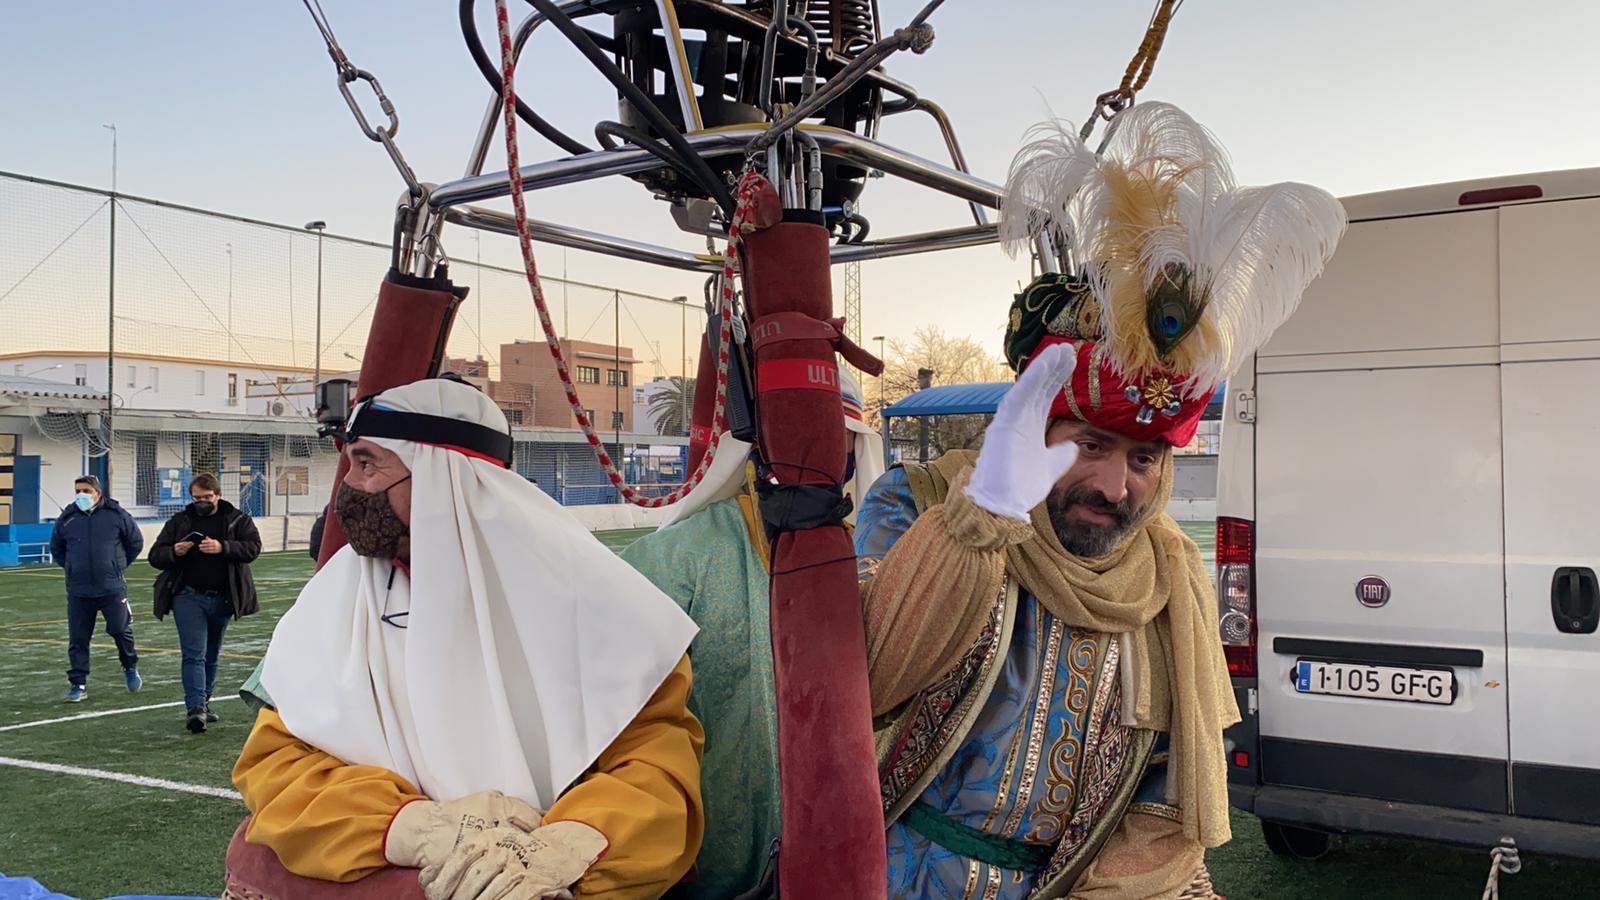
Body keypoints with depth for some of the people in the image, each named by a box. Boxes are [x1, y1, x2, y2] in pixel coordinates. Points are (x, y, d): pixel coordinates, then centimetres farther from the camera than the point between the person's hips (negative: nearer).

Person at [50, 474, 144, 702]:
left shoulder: (116, 514, -2)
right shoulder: (67, 518, 4)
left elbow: (136, 542, 9)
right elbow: (56, 549, 21)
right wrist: (72, 567, 12)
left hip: (112, 588, -2)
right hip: (79, 591, 2)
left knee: (121, 630, 4)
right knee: (78, 639, 3)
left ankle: (130, 668, 28)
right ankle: (78, 684, 12)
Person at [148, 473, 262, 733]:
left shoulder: (238, 519, 4)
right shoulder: (179, 522, 7)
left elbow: (253, 547, -9)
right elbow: (155, 555, 8)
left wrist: (223, 547, -24)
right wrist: (174, 552, -14)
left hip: (222, 599, 1)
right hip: (188, 597, -1)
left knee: (211, 656, 13)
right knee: (194, 654, -12)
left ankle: (203, 704, 25)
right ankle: (195, 708, -17)